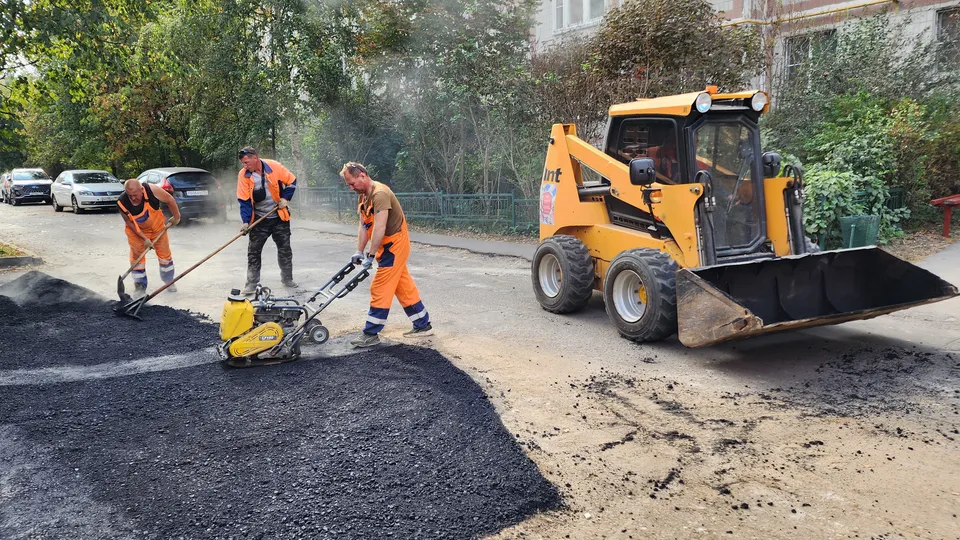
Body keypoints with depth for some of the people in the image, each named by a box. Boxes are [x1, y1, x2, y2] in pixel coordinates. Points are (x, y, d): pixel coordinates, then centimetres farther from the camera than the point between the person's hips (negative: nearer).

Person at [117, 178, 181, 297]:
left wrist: (176, 217, -5)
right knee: (137, 256, -4)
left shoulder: (151, 190, -33)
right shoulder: (122, 203, -29)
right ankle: (140, 286, 10)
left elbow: (169, 199, -16)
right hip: (136, 231, -1)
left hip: (157, 226, 1)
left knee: (165, 253, 8)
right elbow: (130, 223, -17)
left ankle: (169, 281, 28)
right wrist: (144, 239, -21)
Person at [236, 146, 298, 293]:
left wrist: (285, 198, -9)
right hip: (259, 219, 0)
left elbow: (291, 181, 1)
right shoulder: (243, 175, -11)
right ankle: (251, 283, 8)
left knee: (285, 248, 8)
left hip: (279, 217, 0)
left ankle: (287, 279, 22)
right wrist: (245, 221, -17)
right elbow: (244, 201, -8)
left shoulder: (274, 167, -14)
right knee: (253, 251, 0)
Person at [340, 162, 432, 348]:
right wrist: (359, 251, -1)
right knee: (403, 286, 14)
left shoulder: (380, 194, -24)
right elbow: (363, 226, 7)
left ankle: (371, 334, 2)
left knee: (380, 289, -6)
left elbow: (379, 229, -28)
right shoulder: (364, 195, 7)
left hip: (394, 245, -10)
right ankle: (423, 325, 23)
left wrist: (370, 256, -26)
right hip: (389, 246, 10)